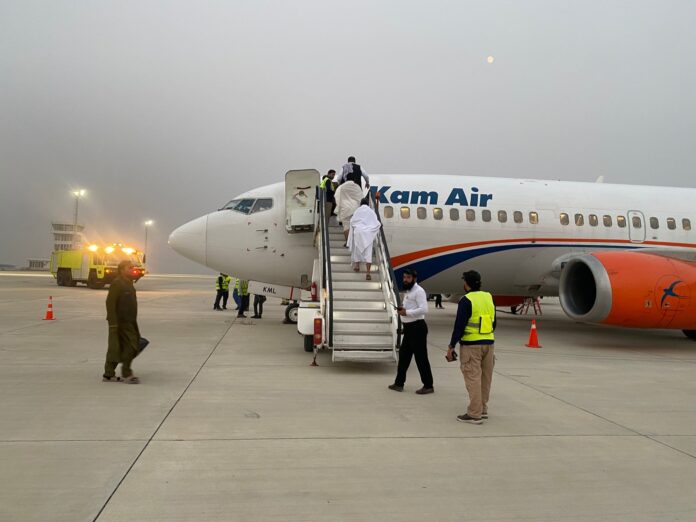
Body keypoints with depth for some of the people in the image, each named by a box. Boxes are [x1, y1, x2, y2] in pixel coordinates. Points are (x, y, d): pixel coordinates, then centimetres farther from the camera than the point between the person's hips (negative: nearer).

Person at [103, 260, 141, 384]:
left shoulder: (128, 283, 16)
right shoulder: (117, 284, -14)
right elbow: (110, 303, -20)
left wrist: (133, 322, 23)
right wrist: (113, 323, -24)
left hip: (129, 322, 10)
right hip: (120, 322, -10)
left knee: (116, 349, 12)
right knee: (130, 346, -8)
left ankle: (109, 375, 19)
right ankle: (126, 374, 1)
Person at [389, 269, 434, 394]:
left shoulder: (419, 291, -14)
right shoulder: (409, 291, 17)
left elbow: (423, 309, -25)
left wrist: (407, 312, -21)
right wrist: (402, 310, 6)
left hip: (417, 327, -10)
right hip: (409, 328, 10)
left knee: (421, 357, -4)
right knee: (403, 355, 14)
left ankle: (428, 386, 6)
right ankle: (399, 383, 23)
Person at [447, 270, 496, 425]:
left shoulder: (466, 300, -12)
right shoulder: (489, 297, 8)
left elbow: (459, 325, -14)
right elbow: (493, 322, 15)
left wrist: (451, 345, -8)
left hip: (471, 345, -7)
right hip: (488, 343, 7)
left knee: (473, 378, -3)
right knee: (485, 378, 15)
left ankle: (475, 414, -1)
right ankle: (483, 409, 27)